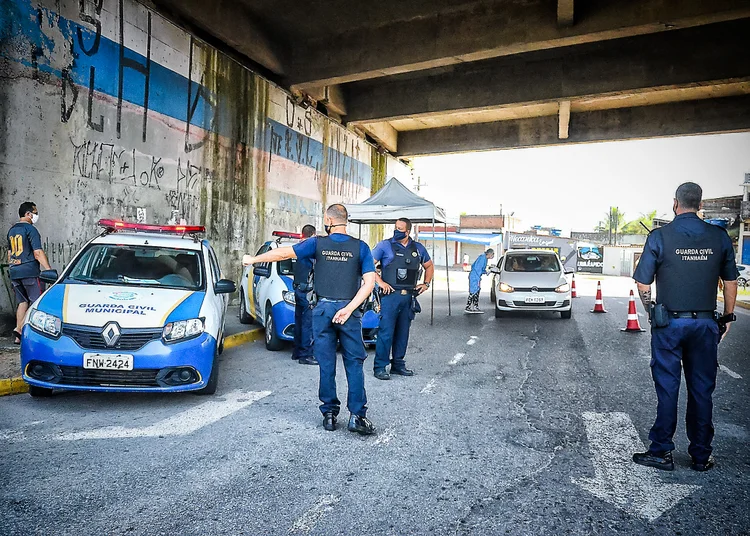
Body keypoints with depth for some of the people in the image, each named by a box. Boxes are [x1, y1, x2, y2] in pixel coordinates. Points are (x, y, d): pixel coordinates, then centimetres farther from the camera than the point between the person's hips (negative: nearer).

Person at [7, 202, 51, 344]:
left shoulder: (12, 230, 18)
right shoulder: (30, 229, -9)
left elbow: (9, 254, 23)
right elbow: (38, 252, -16)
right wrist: (49, 270, -18)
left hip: (15, 272, 8)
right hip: (30, 272, -8)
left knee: (23, 302, 12)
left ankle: (18, 336, 10)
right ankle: (19, 328, -15)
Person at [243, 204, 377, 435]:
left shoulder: (318, 243, 0)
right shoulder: (360, 247, 1)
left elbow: (283, 253, 4)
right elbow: (369, 281, -8)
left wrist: (253, 259, 17)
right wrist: (349, 309, -11)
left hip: (323, 308, 1)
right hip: (349, 309, 0)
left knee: (326, 364, 8)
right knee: (354, 363, 4)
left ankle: (329, 413, 14)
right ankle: (357, 416, 1)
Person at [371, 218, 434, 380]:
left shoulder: (418, 248, 11)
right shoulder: (385, 245, -2)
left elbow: (429, 266, 26)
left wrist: (426, 283, 14)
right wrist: (380, 282, -11)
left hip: (408, 297, 5)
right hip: (390, 295, -4)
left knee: (403, 332, 11)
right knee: (386, 331, -6)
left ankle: (398, 364, 22)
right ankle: (380, 367, 2)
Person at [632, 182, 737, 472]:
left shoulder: (660, 236, -8)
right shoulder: (719, 236, 1)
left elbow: (643, 284, -7)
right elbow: (730, 281, 6)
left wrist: (652, 311, 10)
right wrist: (728, 317, 17)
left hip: (669, 323, -2)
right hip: (705, 323, 3)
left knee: (667, 387, 6)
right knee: (702, 389, 11)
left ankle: (661, 451, 13)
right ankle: (701, 456, 21)